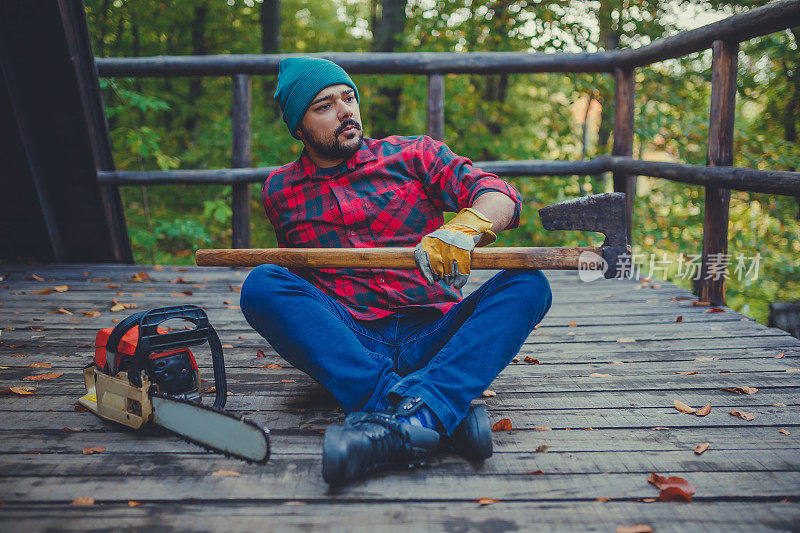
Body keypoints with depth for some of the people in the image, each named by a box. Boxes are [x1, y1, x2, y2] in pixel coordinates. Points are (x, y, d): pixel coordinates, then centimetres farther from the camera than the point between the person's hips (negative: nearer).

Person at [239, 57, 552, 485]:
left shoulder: (412, 155, 10)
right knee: (262, 284, -24)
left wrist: (464, 228, -24)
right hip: (348, 342, 1)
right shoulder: (280, 190, 16)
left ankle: (417, 411, -44)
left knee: (527, 283, -20)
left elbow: (500, 196, -3)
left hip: (433, 334, 0)